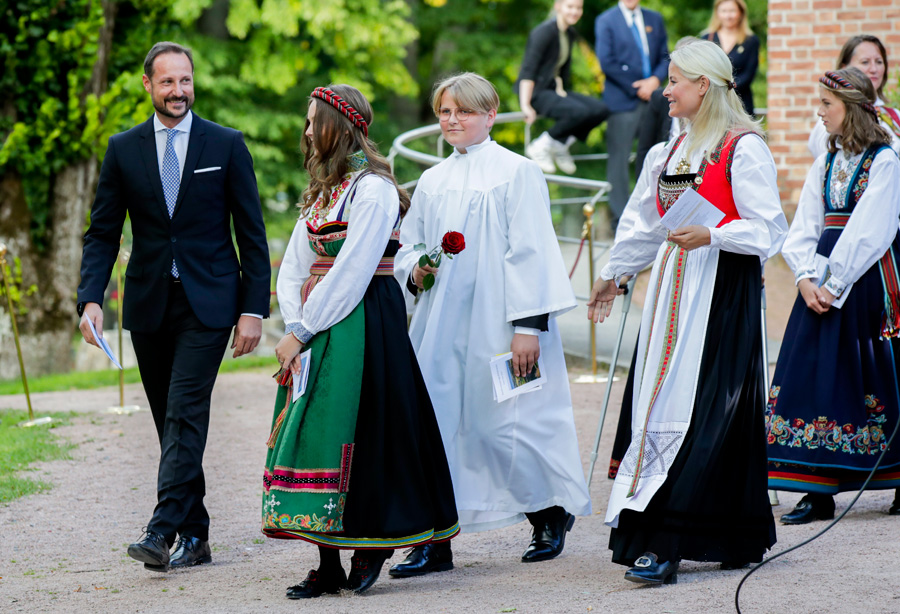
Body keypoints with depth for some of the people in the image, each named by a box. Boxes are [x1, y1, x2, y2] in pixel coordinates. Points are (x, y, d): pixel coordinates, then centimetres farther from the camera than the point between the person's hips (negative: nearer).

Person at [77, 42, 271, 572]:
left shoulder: (227, 145, 1)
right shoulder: (124, 149, 6)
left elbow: (252, 233, 2)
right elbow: (102, 233, 6)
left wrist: (254, 309, -5)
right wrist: (92, 298, -9)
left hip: (207, 304, -3)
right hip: (149, 305, 3)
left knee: (185, 414, -15)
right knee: (171, 422, 7)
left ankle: (163, 532, -21)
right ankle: (195, 536, 15)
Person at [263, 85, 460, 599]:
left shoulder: (372, 190, -12)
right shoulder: (323, 191, 16)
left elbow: (350, 274, -17)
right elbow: (295, 267, 12)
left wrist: (302, 332, -15)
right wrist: (295, 327, -4)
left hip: (361, 323, -8)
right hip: (316, 326, 8)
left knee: (354, 432, -6)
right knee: (315, 432, 3)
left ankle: (373, 543, 8)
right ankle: (329, 565, 4)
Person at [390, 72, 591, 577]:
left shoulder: (517, 173, -3)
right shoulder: (432, 182, 15)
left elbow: (530, 252, -8)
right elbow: (407, 247, 21)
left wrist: (528, 326, -15)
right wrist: (414, 270, -4)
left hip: (496, 324, -5)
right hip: (442, 325, 5)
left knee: (503, 422, -4)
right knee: (437, 420, -2)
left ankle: (553, 513, 20)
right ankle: (435, 539, 1)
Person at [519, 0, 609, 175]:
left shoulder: (570, 34, 12)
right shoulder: (544, 32, -15)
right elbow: (528, 70, -21)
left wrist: (561, 88, 3)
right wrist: (526, 106, -27)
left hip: (554, 89, 9)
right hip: (537, 92, -9)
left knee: (601, 110, -10)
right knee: (579, 111, -31)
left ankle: (560, 146, 5)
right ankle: (540, 147, -13)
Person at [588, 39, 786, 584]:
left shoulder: (743, 148, -9)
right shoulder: (676, 149, 17)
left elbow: (767, 228, -14)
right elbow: (652, 224, 29)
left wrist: (710, 236, -26)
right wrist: (614, 273, 36)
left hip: (724, 290, -8)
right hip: (674, 289, 8)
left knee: (695, 414, -12)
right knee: (663, 408, 4)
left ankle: (664, 544, -18)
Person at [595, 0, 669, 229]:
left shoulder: (655, 19, 14)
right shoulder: (606, 21, 0)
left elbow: (664, 56, 13)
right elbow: (607, 62, -7)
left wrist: (656, 79, -7)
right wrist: (635, 88, -9)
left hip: (651, 97, 4)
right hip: (622, 98, -4)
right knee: (619, 158, -4)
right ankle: (620, 217, 1)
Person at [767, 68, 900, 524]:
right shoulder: (826, 162, 14)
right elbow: (804, 227, 10)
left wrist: (835, 285, -15)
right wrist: (806, 277, -6)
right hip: (823, 284, 6)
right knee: (818, 377, 0)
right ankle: (819, 492, 1)